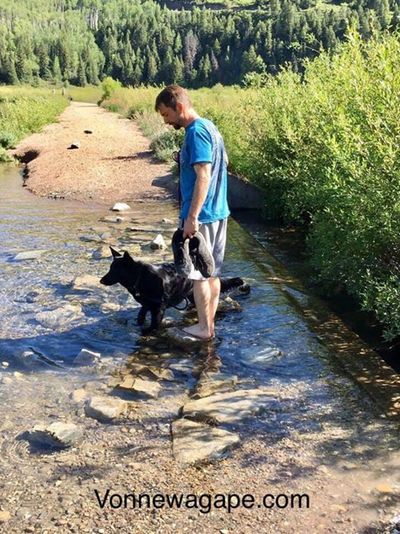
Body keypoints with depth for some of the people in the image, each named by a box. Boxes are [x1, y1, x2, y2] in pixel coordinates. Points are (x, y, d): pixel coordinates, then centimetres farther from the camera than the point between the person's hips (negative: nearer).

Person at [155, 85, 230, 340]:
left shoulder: (196, 132, -17)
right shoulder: (209, 126, 13)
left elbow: (203, 176, -24)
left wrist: (191, 217, -23)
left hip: (201, 215, -9)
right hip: (218, 212, 10)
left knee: (199, 273, 1)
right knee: (212, 272, 14)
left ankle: (204, 328, 12)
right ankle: (209, 323, 25)